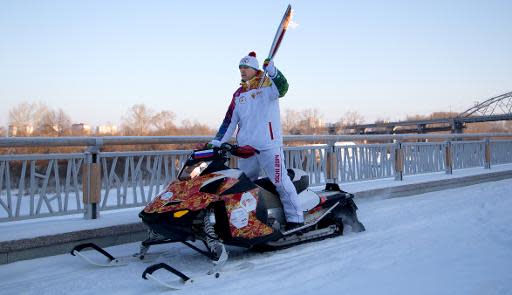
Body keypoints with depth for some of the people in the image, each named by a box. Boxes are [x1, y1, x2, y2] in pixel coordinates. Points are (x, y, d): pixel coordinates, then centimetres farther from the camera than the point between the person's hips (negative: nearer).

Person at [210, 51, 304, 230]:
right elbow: (229, 120, 18)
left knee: (281, 182, -11)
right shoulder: (238, 94, 18)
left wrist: (273, 73, -35)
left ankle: (296, 218, -5)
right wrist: (218, 141, 11)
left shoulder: (267, 84, 3)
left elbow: (282, 88, -19)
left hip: (269, 145, -6)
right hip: (246, 147, 6)